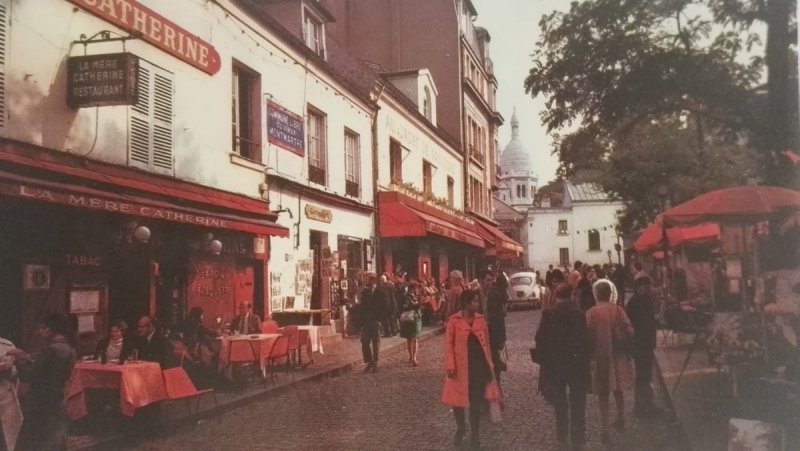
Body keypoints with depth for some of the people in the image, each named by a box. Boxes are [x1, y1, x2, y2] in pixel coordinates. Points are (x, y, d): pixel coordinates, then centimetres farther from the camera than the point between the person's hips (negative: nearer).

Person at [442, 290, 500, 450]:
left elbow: (486, 343, 7)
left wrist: (489, 363, 5)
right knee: (458, 400, 7)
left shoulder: (481, 319, 3)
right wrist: (450, 366, -15)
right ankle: (460, 428, 33)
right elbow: (448, 344, -7)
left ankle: (474, 434, 23)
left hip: (479, 364, 3)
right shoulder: (454, 321, -9)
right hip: (461, 366, -2)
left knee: (476, 401, 8)